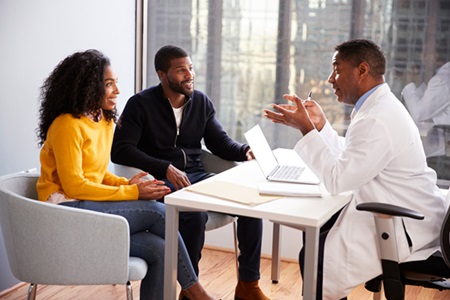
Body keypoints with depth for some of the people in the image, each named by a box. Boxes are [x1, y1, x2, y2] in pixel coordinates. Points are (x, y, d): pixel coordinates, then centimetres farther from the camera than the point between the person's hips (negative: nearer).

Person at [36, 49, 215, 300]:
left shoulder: (106, 121, 13)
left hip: (89, 206, 8)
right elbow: (73, 186, -17)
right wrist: (131, 193, -15)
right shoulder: (67, 125, -14)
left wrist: (127, 184, -2)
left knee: (158, 248, -16)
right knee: (157, 212, -18)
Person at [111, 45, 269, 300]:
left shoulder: (202, 102, 10)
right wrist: (166, 168, -25)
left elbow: (220, 142, 11)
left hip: (197, 176, 5)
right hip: (161, 181, -5)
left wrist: (245, 151, -12)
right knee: (195, 214, -35)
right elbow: (120, 150, -14)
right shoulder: (141, 104, -5)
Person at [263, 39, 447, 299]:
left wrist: (307, 129, -19)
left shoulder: (377, 120, -25)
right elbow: (347, 159, 16)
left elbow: (337, 181, -25)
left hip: (406, 229, -10)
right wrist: (320, 125, 6)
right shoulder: (380, 105, 8)